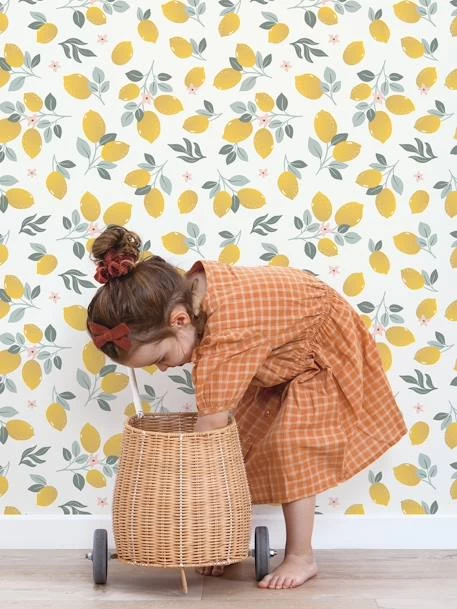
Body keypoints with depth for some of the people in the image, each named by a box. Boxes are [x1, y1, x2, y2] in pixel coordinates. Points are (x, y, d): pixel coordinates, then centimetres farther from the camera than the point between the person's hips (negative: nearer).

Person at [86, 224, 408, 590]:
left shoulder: (229, 330, -46)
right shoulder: (189, 288, -22)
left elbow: (211, 425, -38)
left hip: (324, 349, -8)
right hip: (281, 353, 8)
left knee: (289, 446, -14)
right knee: (241, 442, 2)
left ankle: (302, 557, 0)